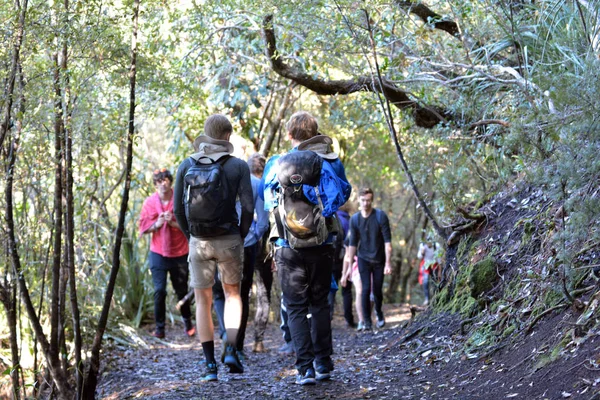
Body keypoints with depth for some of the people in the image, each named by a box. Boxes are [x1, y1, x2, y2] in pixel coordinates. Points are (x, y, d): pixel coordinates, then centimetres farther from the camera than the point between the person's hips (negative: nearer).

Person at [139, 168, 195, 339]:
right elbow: (143, 227, 2)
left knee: (182, 290, 10)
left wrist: (173, 223, -19)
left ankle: (187, 321, 33)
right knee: (159, 290, -5)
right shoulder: (150, 202, 0)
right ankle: (159, 327, 5)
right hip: (158, 253, 1)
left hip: (179, 253, -1)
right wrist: (157, 224, -15)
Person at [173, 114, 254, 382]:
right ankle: (231, 350, 2)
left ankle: (210, 364, 6)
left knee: (203, 301, 10)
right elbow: (248, 207, -10)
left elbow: (178, 208, 0)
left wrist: (190, 235, 11)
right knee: (232, 293, 19)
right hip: (228, 239, -1)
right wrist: (241, 236, 4)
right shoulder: (237, 166, -6)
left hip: (198, 241, 1)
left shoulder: (186, 166, 0)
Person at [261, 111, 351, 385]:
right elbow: (343, 194, 2)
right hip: (322, 247, 1)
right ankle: (323, 363, 13)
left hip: (290, 249, -1)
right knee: (319, 304, 15)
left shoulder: (276, 165, -4)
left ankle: (305, 368, -5)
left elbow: (268, 200, 5)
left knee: (296, 308, 4)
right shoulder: (330, 163, -3)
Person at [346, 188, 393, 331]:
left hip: (379, 260, -1)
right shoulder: (354, 219, -4)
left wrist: (388, 263, -17)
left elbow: (387, 241, -12)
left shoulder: (381, 216, -12)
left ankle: (379, 312, 35)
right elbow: (353, 244, 2)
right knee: (365, 289, -8)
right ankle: (367, 321, 0)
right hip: (363, 259, 1)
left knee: (377, 290, 7)